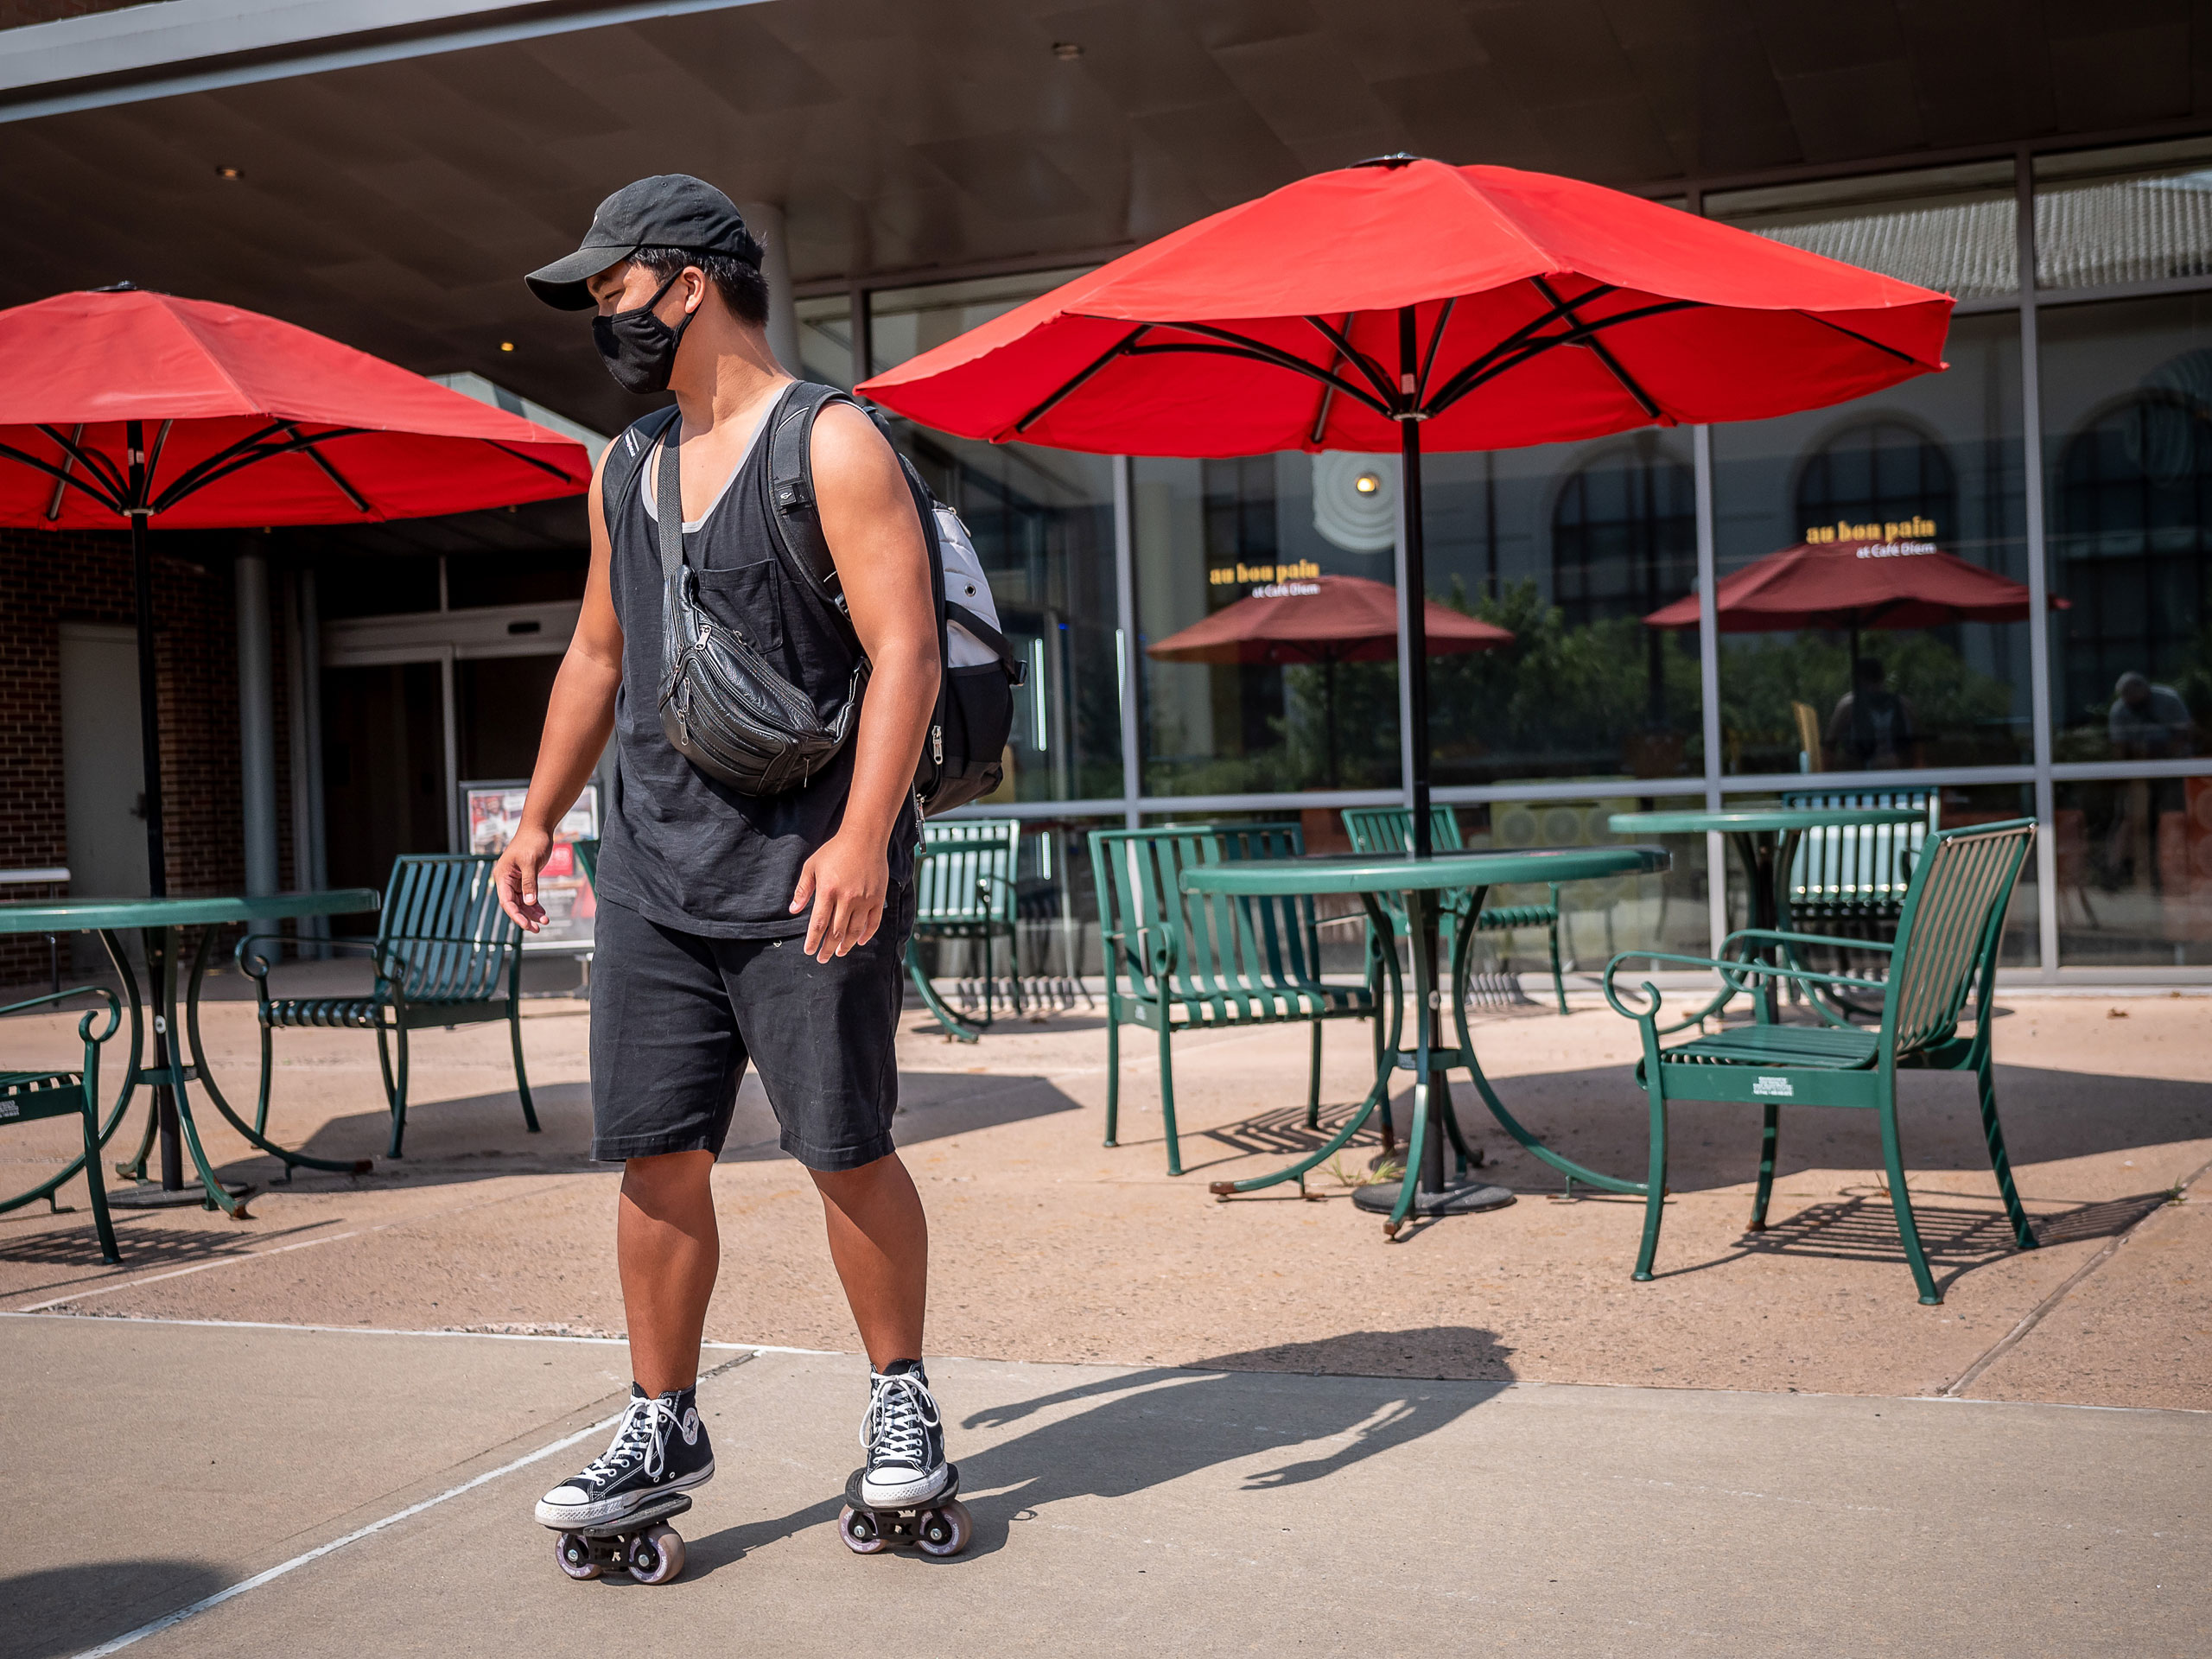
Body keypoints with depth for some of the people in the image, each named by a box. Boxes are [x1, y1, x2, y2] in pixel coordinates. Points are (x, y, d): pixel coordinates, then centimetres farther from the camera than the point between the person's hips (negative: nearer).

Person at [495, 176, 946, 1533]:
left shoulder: (832, 445, -6)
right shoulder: (625, 471, 16)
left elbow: (907, 653, -14)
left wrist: (864, 834, -24)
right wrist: (540, 815, 22)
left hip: (806, 875, -6)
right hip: (654, 876, 6)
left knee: (846, 1152, 2)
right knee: (657, 1158, 6)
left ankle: (901, 1397, 20)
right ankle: (664, 1427, 19)